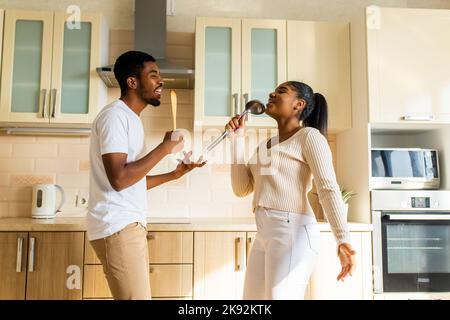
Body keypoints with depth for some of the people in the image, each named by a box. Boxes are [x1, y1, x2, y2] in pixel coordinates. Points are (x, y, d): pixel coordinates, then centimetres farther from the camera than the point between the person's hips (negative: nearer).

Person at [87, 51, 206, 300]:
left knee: (138, 295, 14)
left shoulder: (130, 119, 18)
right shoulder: (115, 116, -12)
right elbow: (119, 179, -23)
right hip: (117, 227, -10)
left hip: (130, 225, 10)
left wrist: (174, 174, 15)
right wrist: (164, 148, -17)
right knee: (137, 297, -8)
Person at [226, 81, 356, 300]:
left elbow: (328, 188, -12)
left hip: (292, 232, -8)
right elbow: (241, 189, 14)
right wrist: (237, 140, 11)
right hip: (265, 235, 8)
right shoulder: (266, 145, 22)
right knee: (253, 297, 13)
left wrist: (343, 240, -25)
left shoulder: (309, 136, 0)